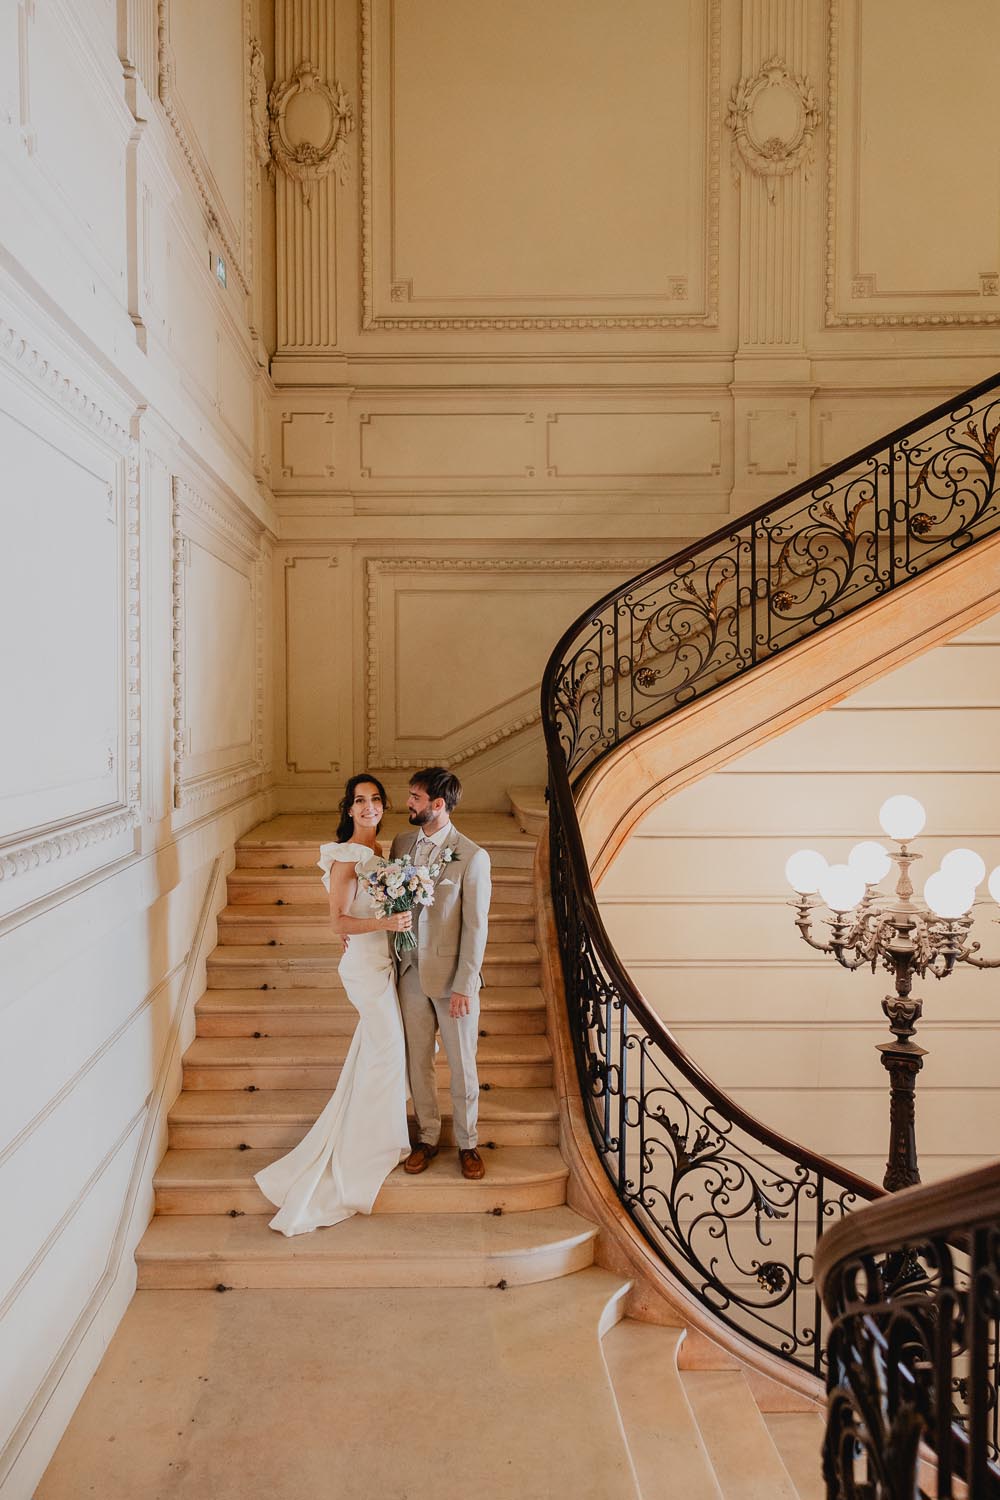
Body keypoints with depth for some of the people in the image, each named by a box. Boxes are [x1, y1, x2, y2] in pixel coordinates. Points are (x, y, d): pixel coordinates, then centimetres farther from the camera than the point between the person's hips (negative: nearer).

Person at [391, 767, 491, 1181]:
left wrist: (463, 987, -13)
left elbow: (475, 927, -13)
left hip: (453, 976, -4)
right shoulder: (402, 843, 2)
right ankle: (427, 1137, 32)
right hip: (411, 972, 4)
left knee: (462, 1064, 9)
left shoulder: (473, 857, -14)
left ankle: (467, 1143, 28)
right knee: (417, 1061, 14)